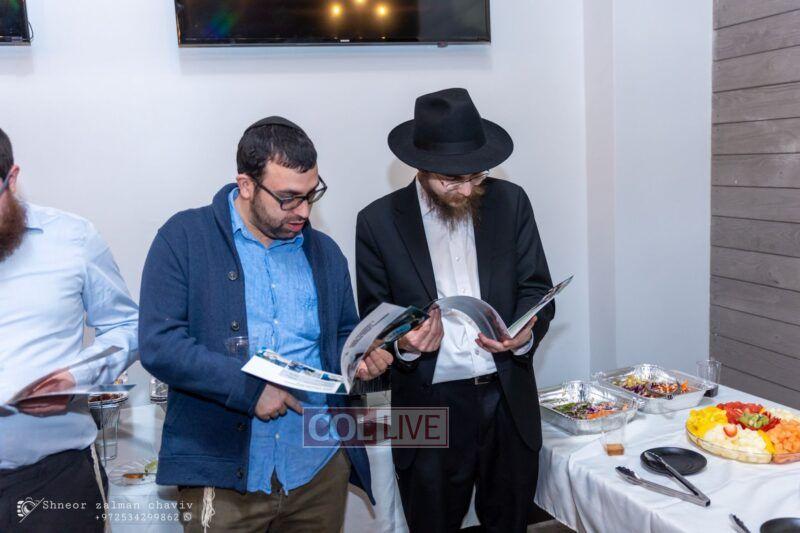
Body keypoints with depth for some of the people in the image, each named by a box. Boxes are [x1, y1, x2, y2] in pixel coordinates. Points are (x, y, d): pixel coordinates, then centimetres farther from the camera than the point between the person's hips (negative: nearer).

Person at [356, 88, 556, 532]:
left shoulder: (510, 202, 0)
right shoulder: (378, 221, -6)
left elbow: (537, 287, 3)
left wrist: (526, 333, -18)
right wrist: (404, 343, -22)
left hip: (508, 401, 2)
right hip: (429, 408, -2)